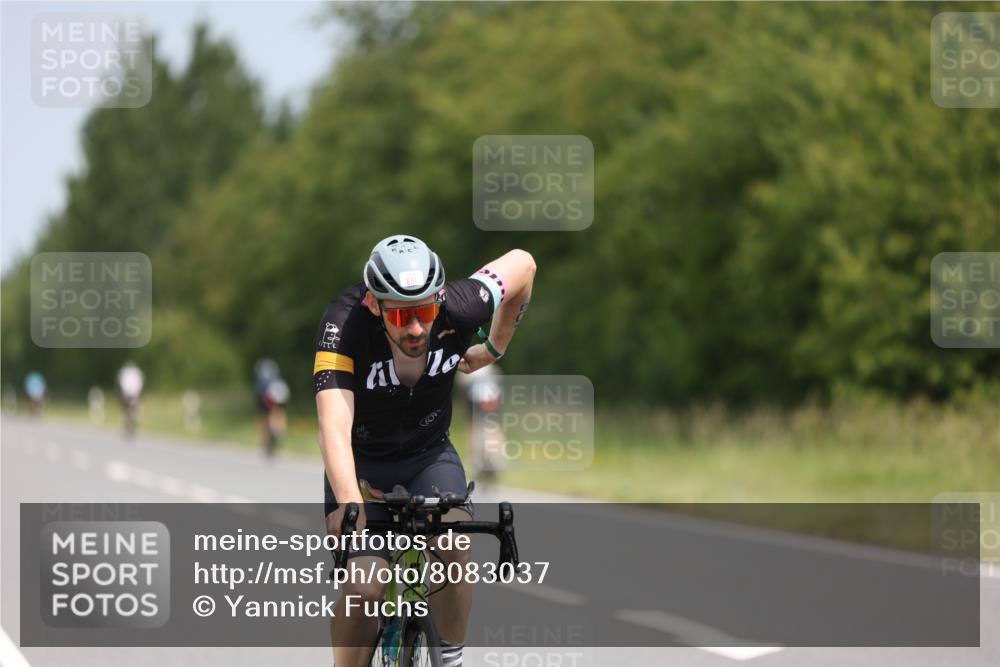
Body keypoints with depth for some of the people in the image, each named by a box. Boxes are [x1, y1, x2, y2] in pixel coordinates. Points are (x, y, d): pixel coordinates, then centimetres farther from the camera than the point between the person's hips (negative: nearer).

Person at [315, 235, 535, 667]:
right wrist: (348, 502, -59)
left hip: (429, 454, 2)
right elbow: (334, 425, -43)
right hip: (361, 461, -2)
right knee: (364, 587, -20)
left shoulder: (458, 309, -25)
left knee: (454, 542, -28)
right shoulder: (344, 323, -32)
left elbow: (521, 264, -5)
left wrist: (494, 350, 4)